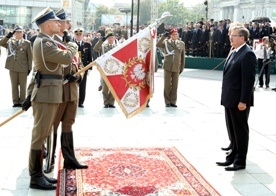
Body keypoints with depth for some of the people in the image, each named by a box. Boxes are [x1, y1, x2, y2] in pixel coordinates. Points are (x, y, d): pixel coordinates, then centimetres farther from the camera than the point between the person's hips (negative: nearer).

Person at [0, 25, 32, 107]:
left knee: (23, 86, 4)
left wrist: (29, 68, -2)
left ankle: (22, 102, 11)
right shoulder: (9, 42, 8)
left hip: (23, 68, -2)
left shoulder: (27, 43, 2)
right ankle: (15, 102, 13)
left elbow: (30, 57, 2)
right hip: (12, 67, 2)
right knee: (14, 85, 6)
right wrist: (8, 36, -13)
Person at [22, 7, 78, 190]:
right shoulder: (44, 43, -15)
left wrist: (30, 95, 18)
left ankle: (38, 173, 23)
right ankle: (36, 178, 2)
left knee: (42, 135, 14)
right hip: (46, 95, -10)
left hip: (49, 94, 10)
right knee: (39, 136, -4)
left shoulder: (46, 42, 18)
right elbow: (67, 57, -23)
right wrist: (71, 42, -1)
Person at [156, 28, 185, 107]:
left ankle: (173, 101, 13)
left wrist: (182, 67, 9)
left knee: (175, 85, 4)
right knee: (167, 85, 3)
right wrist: (163, 36, -18)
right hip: (168, 67, -1)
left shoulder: (182, 44, 9)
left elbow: (182, 57, 12)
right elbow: (158, 44, -14)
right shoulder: (166, 42, 3)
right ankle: (167, 102, 12)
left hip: (176, 67, 2)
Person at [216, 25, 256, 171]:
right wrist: (225, 97, 14)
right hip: (230, 100, 9)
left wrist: (243, 101, -22)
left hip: (239, 101, -9)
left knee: (240, 130, 2)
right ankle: (232, 157, 29)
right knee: (232, 130, 17)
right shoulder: (234, 53, 14)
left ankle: (240, 161, 12)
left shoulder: (247, 54, -15)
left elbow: (248, 79, -19)